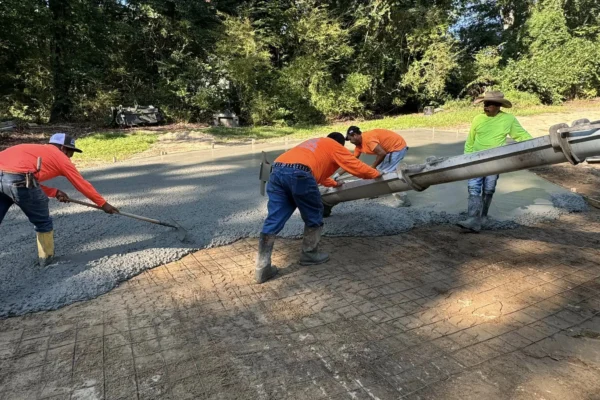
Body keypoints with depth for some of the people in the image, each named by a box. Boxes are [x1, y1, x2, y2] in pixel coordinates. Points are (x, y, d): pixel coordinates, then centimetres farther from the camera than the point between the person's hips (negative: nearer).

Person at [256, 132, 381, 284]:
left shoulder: (313, 144, 43)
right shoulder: (336, 147, 23)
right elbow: (357, 167, 25)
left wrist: (333, 183, 72)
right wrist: (376, 174, 45)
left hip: (277, 171, 7)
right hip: (299, 174, -7)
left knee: (273, 220, 4)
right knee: (314, 216, 15)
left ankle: (262, 268, 4)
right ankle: (309, 255, 25)